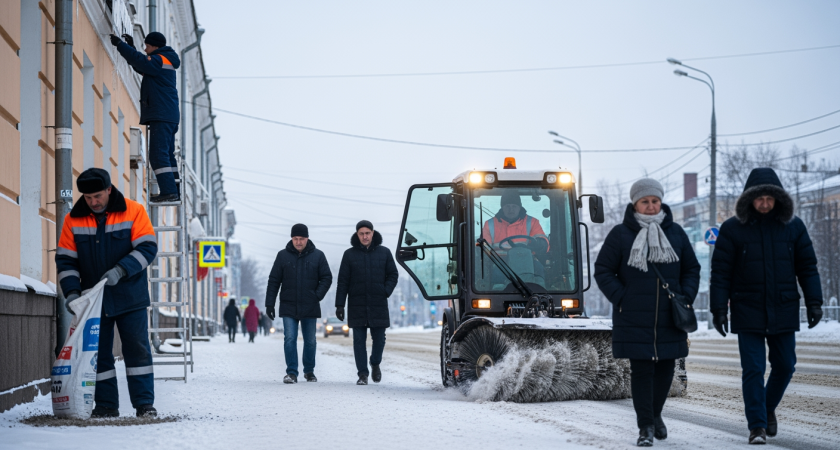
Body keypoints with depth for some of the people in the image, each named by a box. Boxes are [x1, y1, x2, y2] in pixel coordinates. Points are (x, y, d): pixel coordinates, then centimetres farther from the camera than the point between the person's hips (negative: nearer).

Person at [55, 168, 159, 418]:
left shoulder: (133, 212, -6)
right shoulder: (73, 220, 1)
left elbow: (148, 248, -10)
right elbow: (65, 260, 2)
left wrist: (121, 270, -23)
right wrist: (72, 291, -12)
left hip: (130, 298, -2)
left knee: (137, 349, -2)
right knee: (99, 353, 4)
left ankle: (144, 403, 3)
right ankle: (106, 405, 11)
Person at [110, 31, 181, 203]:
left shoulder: (160, 60, -9)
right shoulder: (163, 62, 22)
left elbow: (142, 62, -25)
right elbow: (141, 67, 32)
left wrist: (120, 45, -18)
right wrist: (131, 47, 25)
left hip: (161, 116, -11)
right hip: (169, 116, 11)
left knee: (158, 154, -15)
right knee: (167, 155, 13)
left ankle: (169, 191, -21)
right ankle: (173, 192, 14)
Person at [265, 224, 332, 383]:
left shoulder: (317, 256, 2)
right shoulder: (283, 255, 3)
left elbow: (326, 278, 4)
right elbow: (273, 281, 4)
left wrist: (318, 295, -10)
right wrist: (269, 303, -1)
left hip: (310, 307, 1)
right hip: (288, 307, -1)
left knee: (310, 341, 9)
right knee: (290, 339, -9)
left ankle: (309, 371, 24)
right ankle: (291, 373, -7)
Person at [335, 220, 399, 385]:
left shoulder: (384, 252, 6)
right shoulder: (349, 254, 4)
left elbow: (393, 274, 11)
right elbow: (342, 281, 3)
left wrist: (386, 291, -7)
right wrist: (339, 304, -3)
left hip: (378, 304, 0)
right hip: (357, 305, 0)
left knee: (379, 338, 3)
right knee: (359, 340, -2)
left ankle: (375, 364, 30)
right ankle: (362, 374, 2)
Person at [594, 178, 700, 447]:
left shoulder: (675, 233, 9)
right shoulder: (621, 234, -1)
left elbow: (692, 270, 17)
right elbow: (603, 271, 1)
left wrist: (686, 297, 2)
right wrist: (621, 299, -8)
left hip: (669, 319, 3)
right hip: (634, 320, -3)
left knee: (665, 368, 9)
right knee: (641, 370, -4)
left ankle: (655, 414, 31)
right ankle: (646, 426, 2)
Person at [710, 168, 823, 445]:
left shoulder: (793, 227, 3)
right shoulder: (732, 229, -4)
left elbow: (807, 267, 7)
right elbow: (720, 273, -3)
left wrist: (814, 302, 0)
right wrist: (719, 308, -8)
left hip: (784, 312, 3)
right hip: (748, 313, -2)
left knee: (784, 365, 9)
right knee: (753, 369, -5)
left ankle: (768, 408, 34)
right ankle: (757, 426, 0)